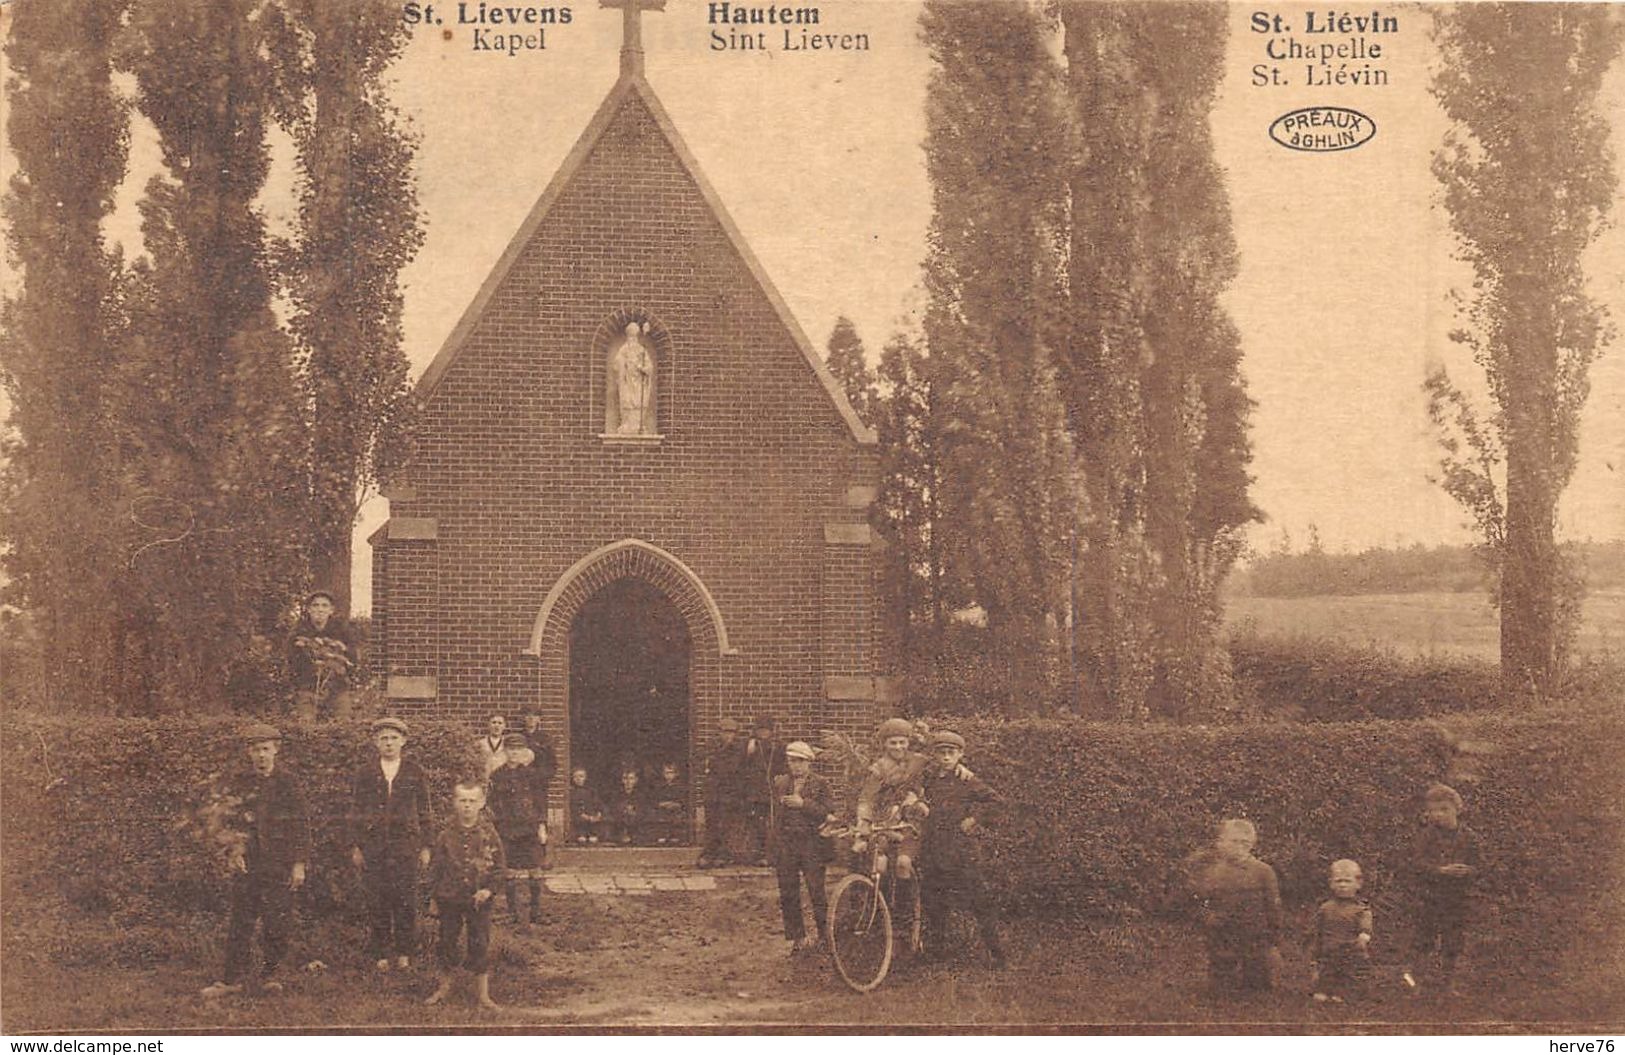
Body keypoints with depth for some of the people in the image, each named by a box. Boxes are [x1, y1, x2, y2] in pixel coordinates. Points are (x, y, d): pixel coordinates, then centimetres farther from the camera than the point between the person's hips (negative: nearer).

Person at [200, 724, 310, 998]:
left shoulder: (288, 783, 4)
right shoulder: (237, 784, 8)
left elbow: (302, 825, 3)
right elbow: (226, 821, 9)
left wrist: (300, 864, -2)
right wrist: (234, 848, -8)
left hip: (280, 864, -1)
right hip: (246, 863, 1)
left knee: (277, 923, 1)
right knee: (240, 921, 0)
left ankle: (269, 974, 14)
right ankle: (232, 978, 4)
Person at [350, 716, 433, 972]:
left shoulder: (414, 773, 6)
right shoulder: (365, 774, 7)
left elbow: (423, 812, 9)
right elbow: (356, 812, 8)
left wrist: (425, 847, 5)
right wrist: (355, 847, 2)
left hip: (406, 844, 0)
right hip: (373, 844, 1)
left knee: (406, 900, -2)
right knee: (378, 902, 2)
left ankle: (404, 952, 10)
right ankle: (382, 953, 11)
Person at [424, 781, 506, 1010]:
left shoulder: (488, 834, -6)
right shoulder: (446, 834, -3)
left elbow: (499, 866, -1)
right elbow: (435, 867, 3)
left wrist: (489, 889, -14)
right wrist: (433, 898, 3)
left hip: (479, 899, -1)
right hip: (449, 898, 1)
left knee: (480, 944, 3)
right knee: (447, 942, 10)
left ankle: (483, 993, 13)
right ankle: (445, 987, 29)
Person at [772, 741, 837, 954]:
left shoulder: (821, 784, 0)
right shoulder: (780, 783, 11)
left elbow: (827, 812, -9)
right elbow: (778, 813, 17)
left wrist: (803, 804, -19)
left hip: (812, 843, -4)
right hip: (785, 843, 4)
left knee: (816, 893, -2)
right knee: (788, 895, 5)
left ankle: (823, 935, 12)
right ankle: (797, 938, 15)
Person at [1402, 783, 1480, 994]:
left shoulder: (1468, 837, 0)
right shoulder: (1428, 835, -3)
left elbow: (1474, 867, 2)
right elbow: (1417, 862, -11)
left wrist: (1466, 872, -22)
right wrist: (1441, 870, -24)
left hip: (1457, 896, 1)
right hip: (1430, 892, -1)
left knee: (1453, 937, 8)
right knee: (1423, 932, 0)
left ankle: (1447, 975, 21)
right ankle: (1415, 971, 8)